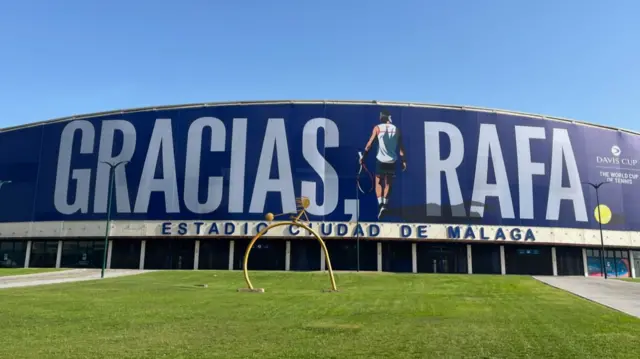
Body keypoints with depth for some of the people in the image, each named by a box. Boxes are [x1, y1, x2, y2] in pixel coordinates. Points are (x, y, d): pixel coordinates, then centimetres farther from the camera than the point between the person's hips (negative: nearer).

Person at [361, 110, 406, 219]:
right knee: (388, 183, 14)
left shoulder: (377, 128, -2)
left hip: (380, 160, -2)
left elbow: (370, 144, -5)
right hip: (392, 161, 2)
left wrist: (363, 156, 2)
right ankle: (385, 204, 0)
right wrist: (403, 161, 7)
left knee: (378, 183, 10)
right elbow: (401, 147, 3)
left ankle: (380, 204, -9)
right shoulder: (396, 129, 6)